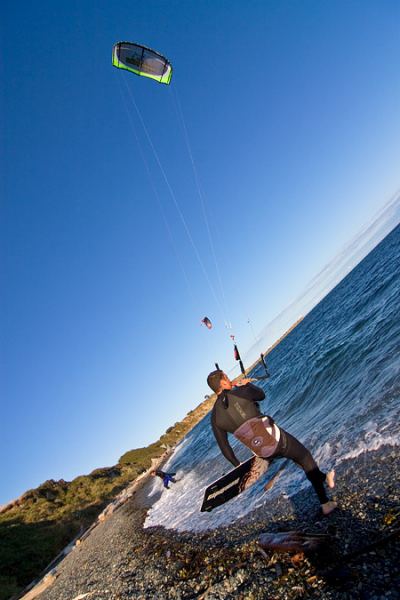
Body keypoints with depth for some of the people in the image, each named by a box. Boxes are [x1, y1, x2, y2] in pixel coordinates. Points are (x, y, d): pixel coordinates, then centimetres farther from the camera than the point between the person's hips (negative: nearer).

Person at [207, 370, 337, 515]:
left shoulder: (215, 417, -2)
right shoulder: (238, 393, -16)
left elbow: (224, 447, 6)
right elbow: (261, 394, 5)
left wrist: (237, 465, 21)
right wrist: (247, 384, 21)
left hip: (263, 454, 5)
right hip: (276, 439, -5)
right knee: (305, 458, 19)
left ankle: (322, 477, 41)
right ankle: (325, 503, 27)